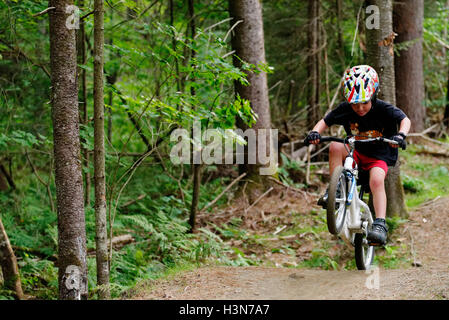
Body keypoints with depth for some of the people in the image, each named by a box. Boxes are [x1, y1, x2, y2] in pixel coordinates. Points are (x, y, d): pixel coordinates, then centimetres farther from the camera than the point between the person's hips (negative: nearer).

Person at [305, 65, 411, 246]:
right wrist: (315, 132, -24)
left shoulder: (383, 109, -15)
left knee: (376, 180, -33)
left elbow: (404, 119, -24)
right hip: (356, 154, 3)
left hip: (379, 157, -3)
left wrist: (401, 135, -46)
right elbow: (325, 121, -2)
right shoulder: (345, 109, -7)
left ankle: (380, 224, -37)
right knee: (335, 147, -28)